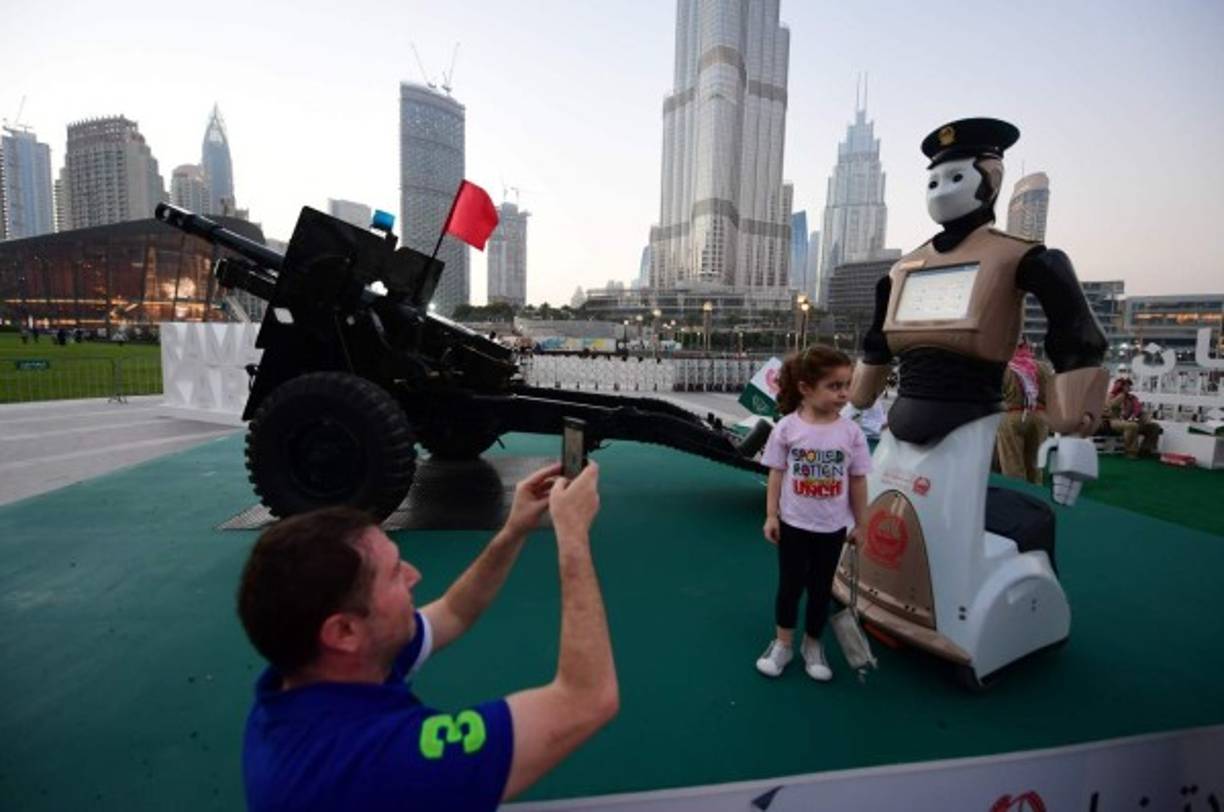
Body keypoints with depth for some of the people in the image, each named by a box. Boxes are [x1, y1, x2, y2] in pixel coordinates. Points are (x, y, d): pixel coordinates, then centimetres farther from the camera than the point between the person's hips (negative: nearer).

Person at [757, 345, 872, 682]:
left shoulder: (851, 431, -9)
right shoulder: (787, 428, -13)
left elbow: (857, 481, -1)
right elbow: (776, 474, -6)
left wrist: (860, 524, 4)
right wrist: (771, 516, -6)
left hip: (832, 528, 2)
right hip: (793, 524, -2)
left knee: (821, 589, 16)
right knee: (790, 585, 11)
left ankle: (812, 645, 35)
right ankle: (782, 644, 30)